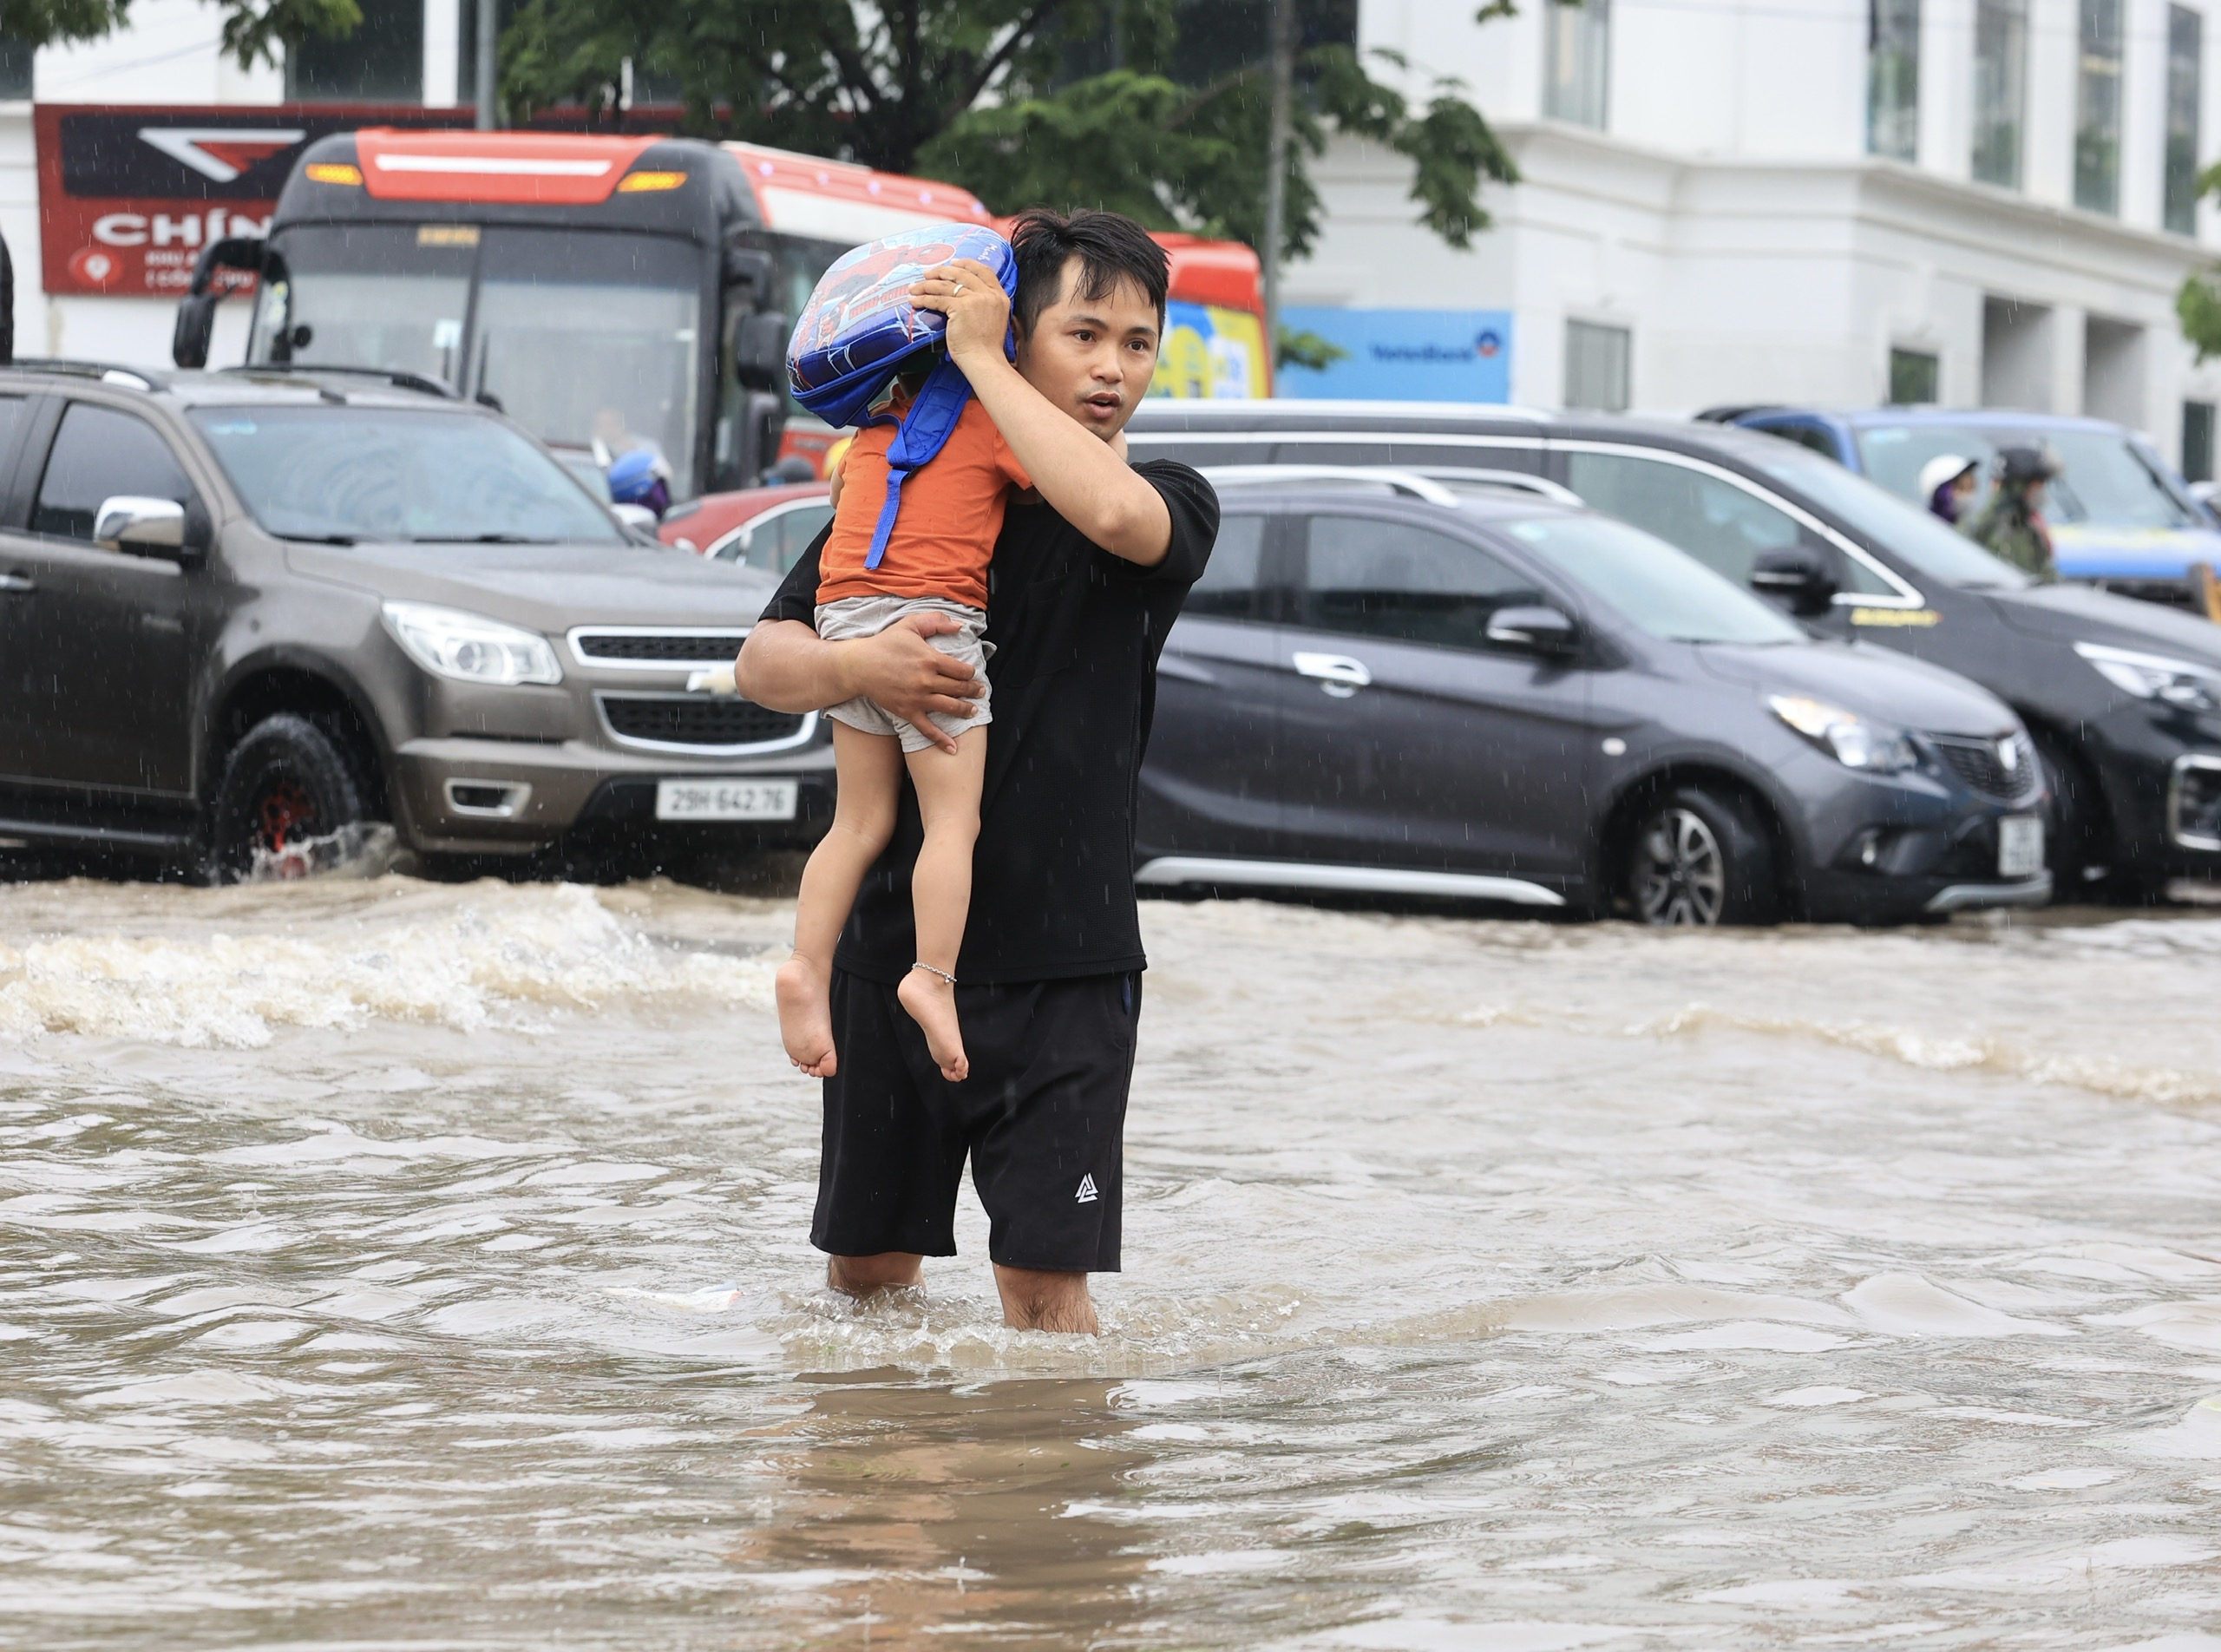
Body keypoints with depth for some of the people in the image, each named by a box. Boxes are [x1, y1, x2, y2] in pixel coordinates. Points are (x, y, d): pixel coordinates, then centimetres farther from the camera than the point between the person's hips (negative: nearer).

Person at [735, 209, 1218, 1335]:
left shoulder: (1172, 503, 0)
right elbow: (761, 662, 2)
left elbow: (1113, 512, -26)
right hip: (895, 941, 3)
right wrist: (856, 666, -20)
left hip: (1065, 956, -3)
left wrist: (975, 356, -18)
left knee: (1043, 1285, -9)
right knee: (864, 1270, 13)